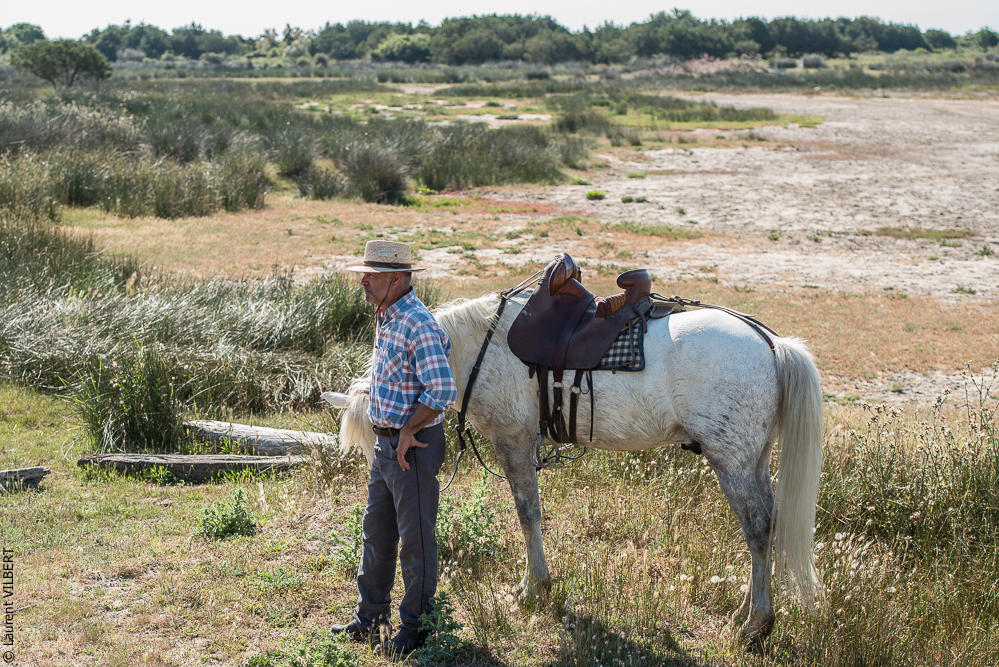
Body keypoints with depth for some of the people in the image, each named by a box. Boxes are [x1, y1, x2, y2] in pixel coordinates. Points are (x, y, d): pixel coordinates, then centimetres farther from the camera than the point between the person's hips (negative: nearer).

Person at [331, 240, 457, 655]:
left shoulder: (418, 325, -21)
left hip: (413, 446, -10)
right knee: (376, 531, 18)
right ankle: (370, 618, 31)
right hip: (386, 443, 10)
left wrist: (408, 433, -17)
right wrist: (389, 434, 14)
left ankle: (416, 628, 15)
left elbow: (443, 391, -27)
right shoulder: (386, 317, 10)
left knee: (416, 539, 3)